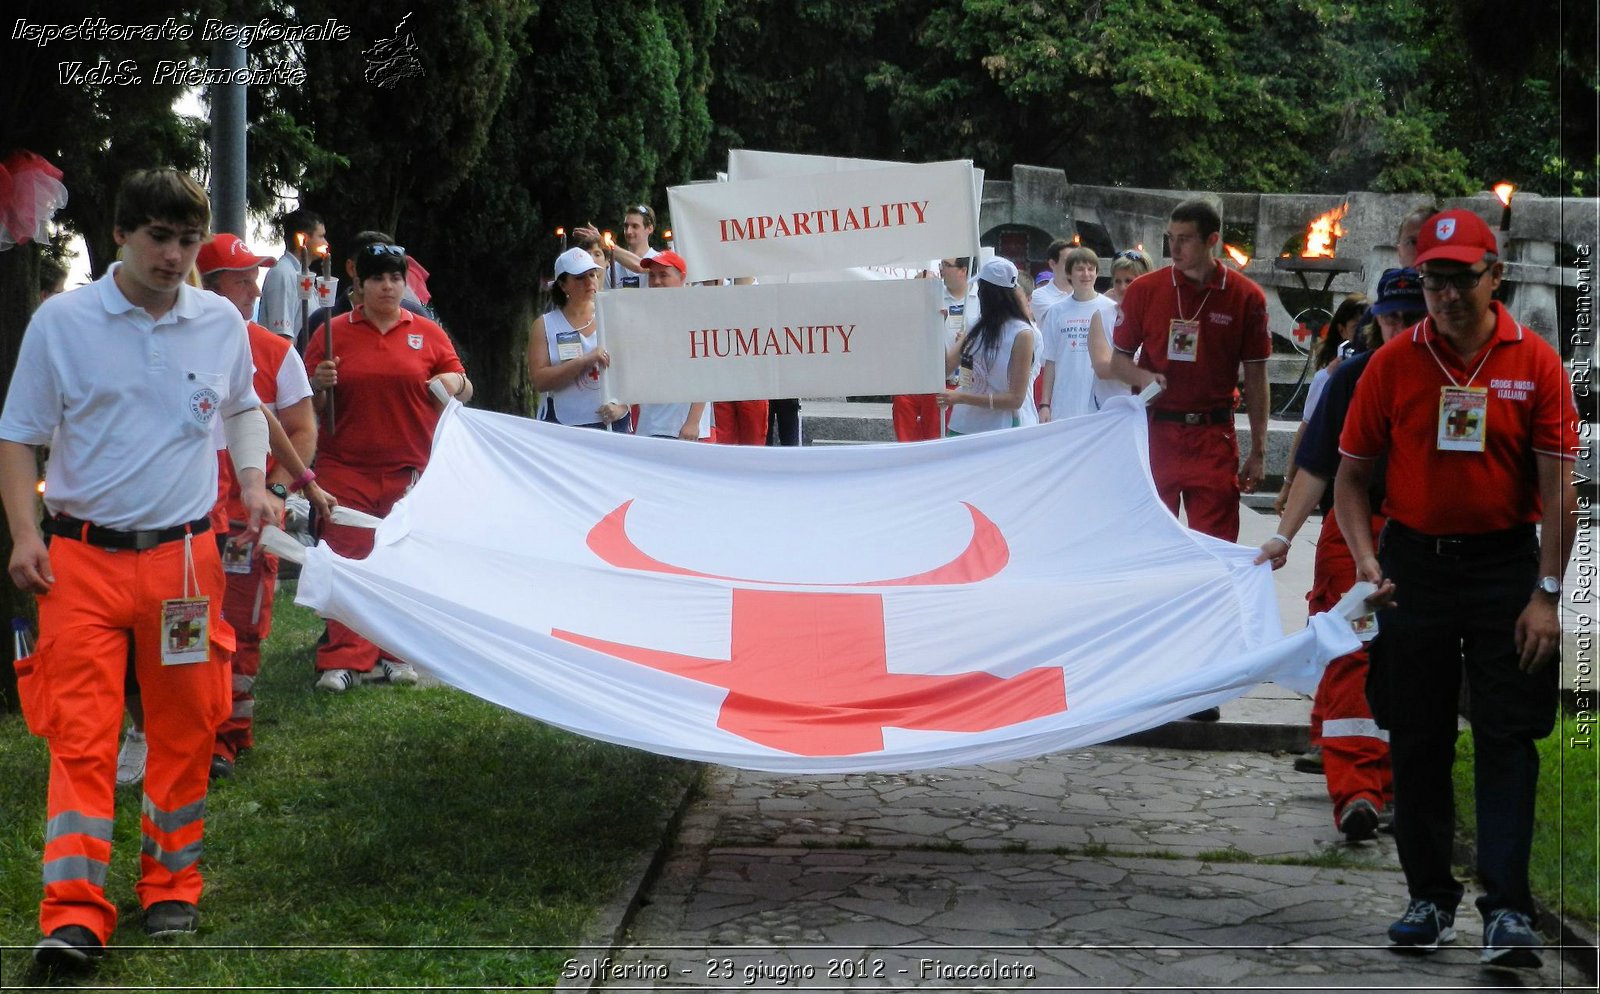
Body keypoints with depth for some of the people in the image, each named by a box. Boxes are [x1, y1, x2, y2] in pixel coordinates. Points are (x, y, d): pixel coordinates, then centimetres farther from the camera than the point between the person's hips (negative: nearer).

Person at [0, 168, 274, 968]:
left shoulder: (222, 322, 6)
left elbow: (243, 407, 25)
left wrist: (252, 480, 9)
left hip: (183, 555, 3)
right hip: (82, 559, -2)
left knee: (185, 727, 8)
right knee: (80, 731, -7)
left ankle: (171, 887, 24)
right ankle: (74, 913, -7)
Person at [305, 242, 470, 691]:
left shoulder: (428, 333, 8)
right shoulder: (332, 333, 6)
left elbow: (463, 388, 12)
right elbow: (309, 404, 10)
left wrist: (454, 382, -10)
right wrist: (320, 385, -12)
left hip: (410, 469, 1)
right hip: (346, 469, -1)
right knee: (346, 561, -5)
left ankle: (397, 654, 16)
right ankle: (344, 658, -2)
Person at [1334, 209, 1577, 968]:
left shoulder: (1536, 363, -3)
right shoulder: (1392, 364, 0)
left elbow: (1558, 487, -4)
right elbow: (1351, 476, 6)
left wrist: (1546, 595, -10)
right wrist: (1366, 560, -8)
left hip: (1505, 568, -2)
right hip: (1413, 567, 2)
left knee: (1506, 741, -3)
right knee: (1416, 743, 8)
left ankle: (1508, 911, -1)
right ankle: (1430, 898, 20)